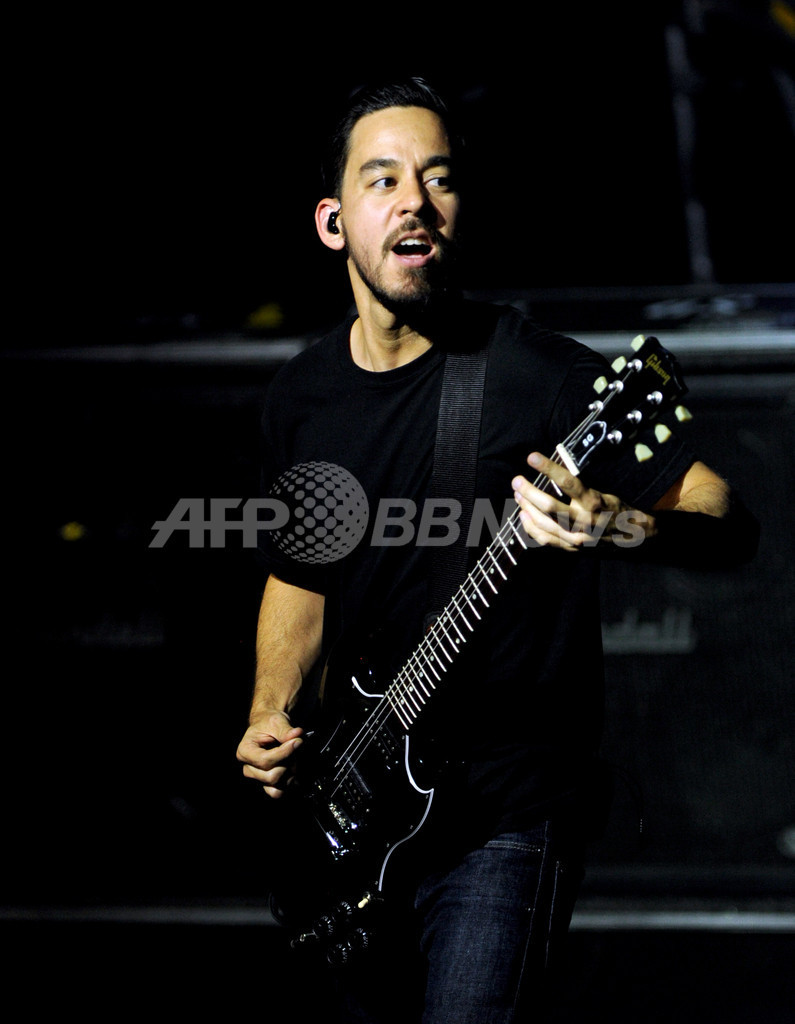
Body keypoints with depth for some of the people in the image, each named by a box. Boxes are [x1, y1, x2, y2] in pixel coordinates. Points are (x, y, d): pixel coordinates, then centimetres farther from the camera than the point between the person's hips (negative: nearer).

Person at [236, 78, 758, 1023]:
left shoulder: (541, 375, -15)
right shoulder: (300, 397, 5)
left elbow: (731, 522, -18)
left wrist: (618, 530, -38)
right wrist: (273, 714, 3)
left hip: (506, 817, -6)